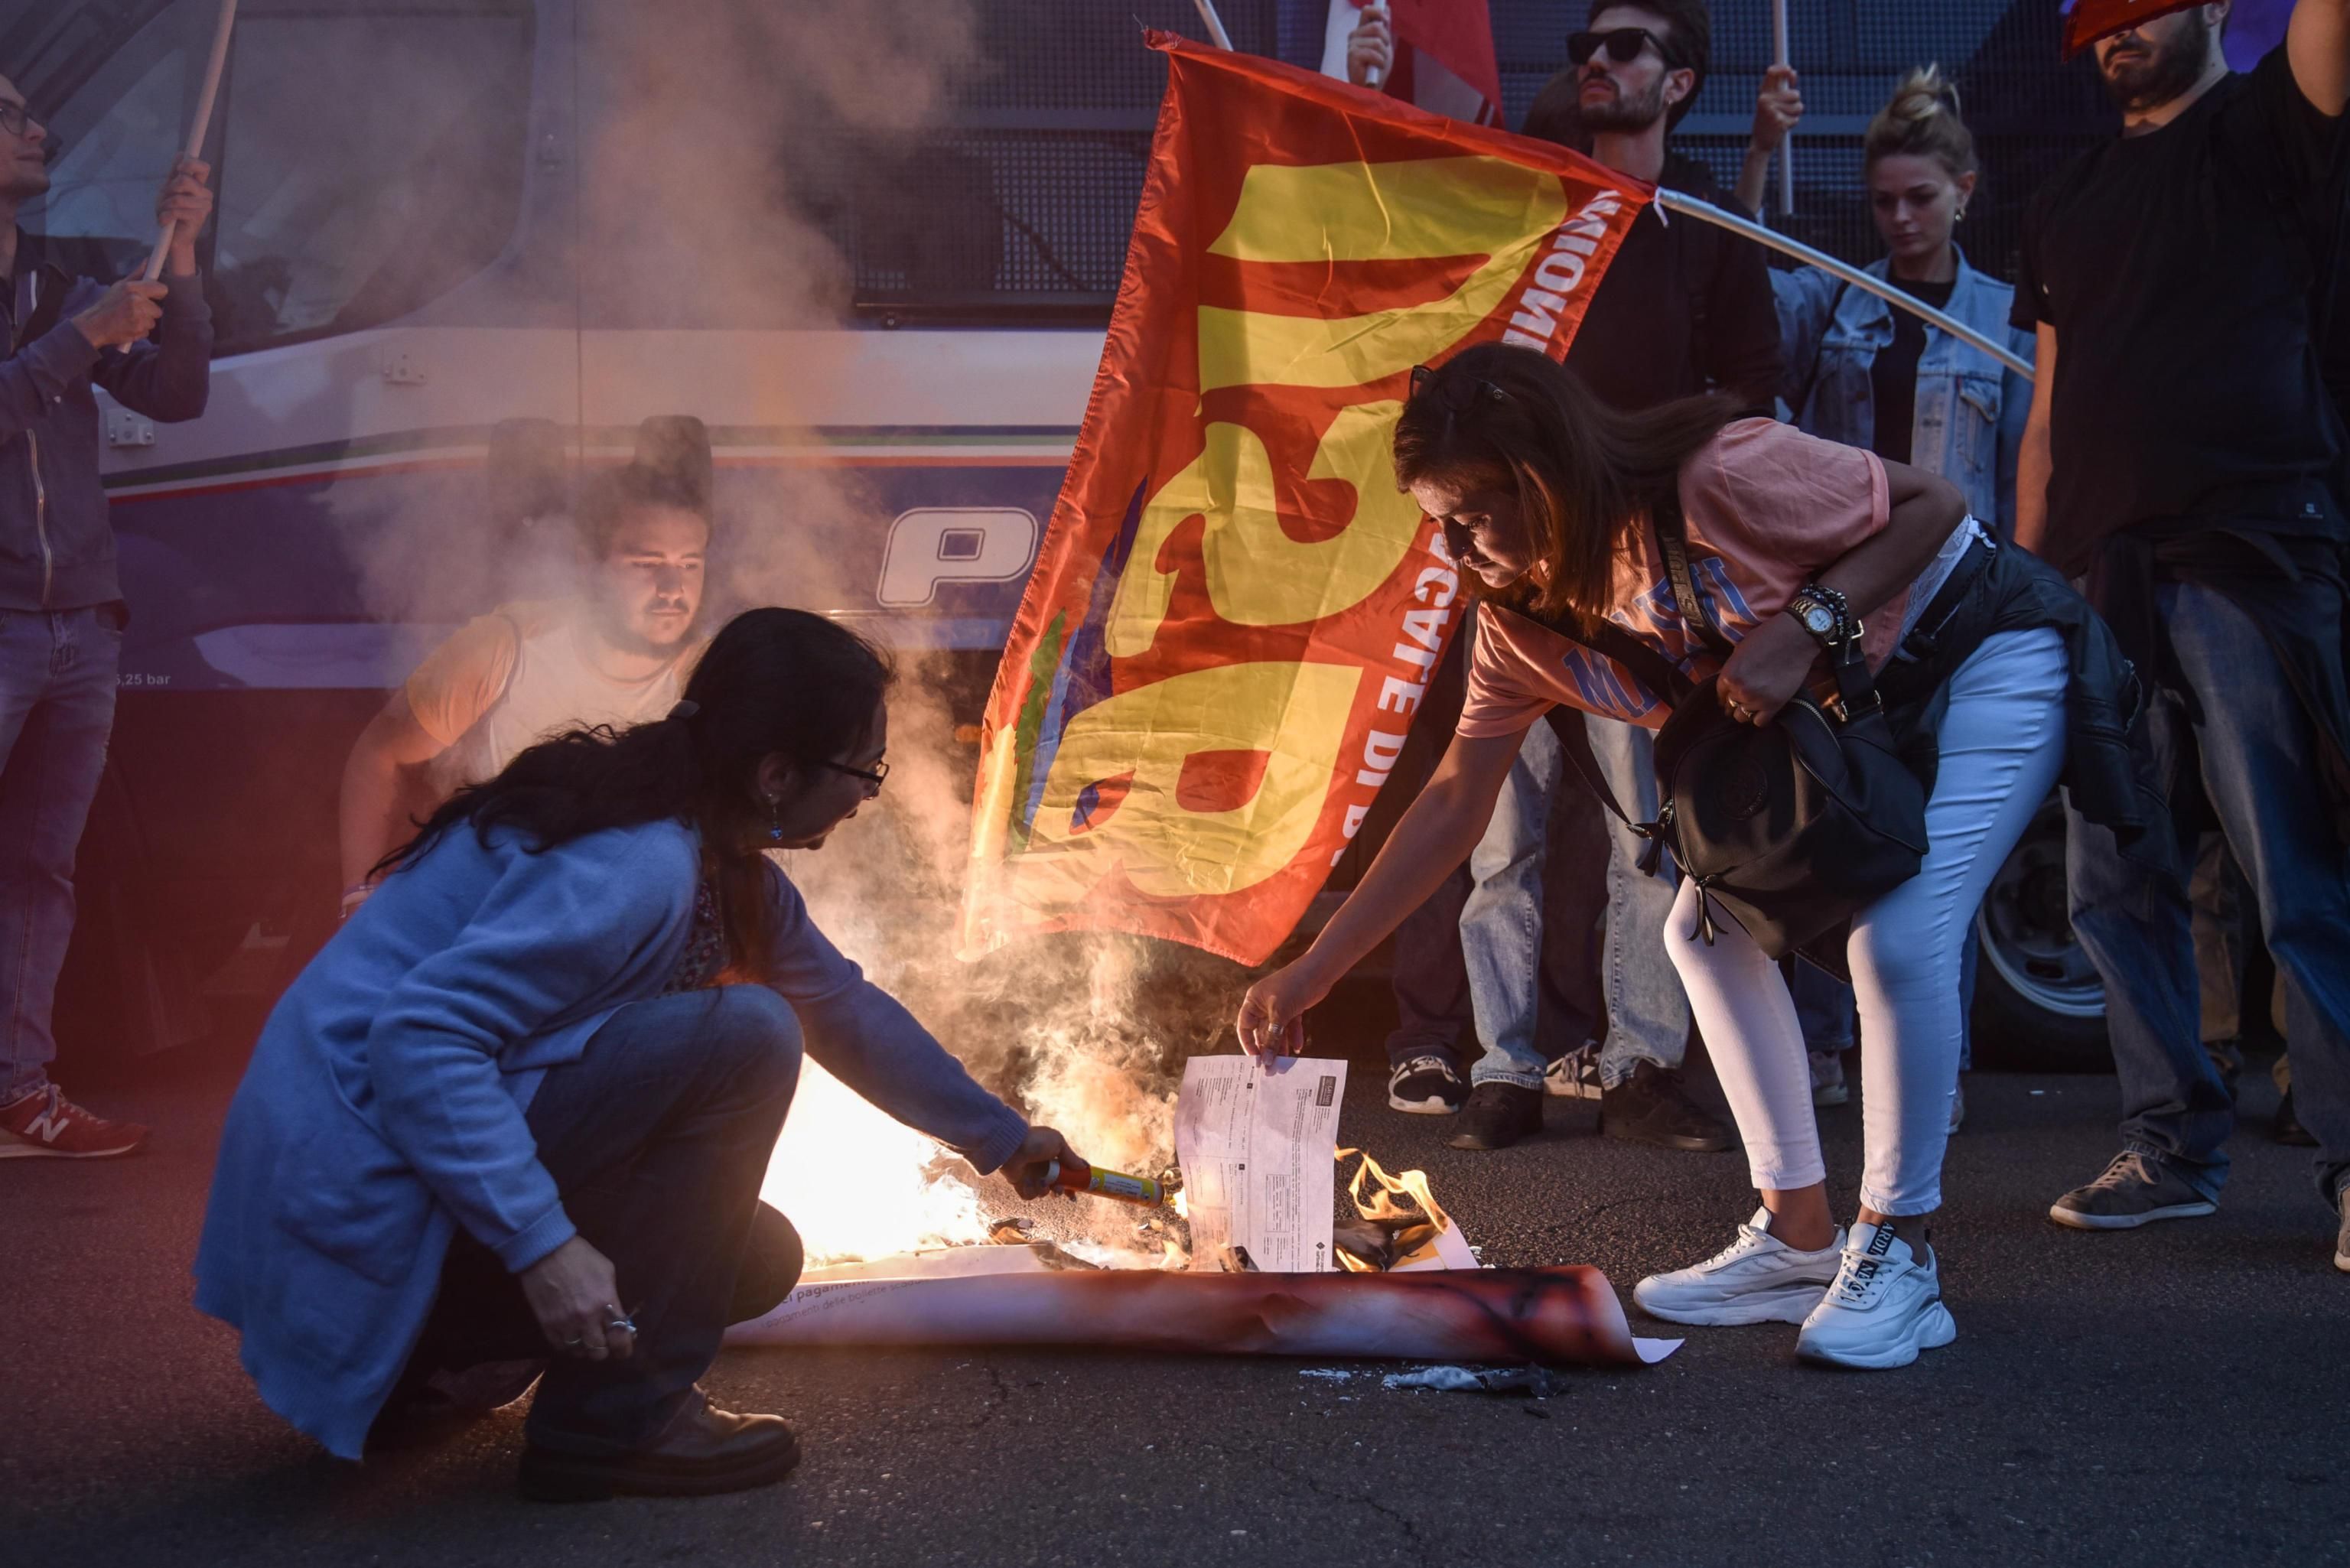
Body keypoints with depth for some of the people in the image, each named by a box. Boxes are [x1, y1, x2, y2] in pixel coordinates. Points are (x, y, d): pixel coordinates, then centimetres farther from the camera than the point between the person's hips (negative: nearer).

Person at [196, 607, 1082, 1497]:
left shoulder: (727, 868, 8)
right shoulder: (635, 866, -24)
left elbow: (844, 1006, 22)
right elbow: (418, 1038, -30)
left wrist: (1001, 1138, 28)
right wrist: (542, 1244, -33)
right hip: (366, 1183, -10)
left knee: (758, 1262, 11)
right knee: (745, 1037, -21)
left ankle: (427, 1354, 16)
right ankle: (617, 1417, -13)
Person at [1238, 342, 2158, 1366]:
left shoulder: (1721, 476, -32)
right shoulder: (1519, 625, -9)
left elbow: (1932, 503, -22)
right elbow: (1453, 801, -4)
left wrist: (1806, 628, -35)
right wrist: (1311, 974, -8)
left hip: (1981, 655, -8)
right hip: (1844, 714, 8)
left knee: (1899, 940, -24)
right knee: (1707, 926, 1)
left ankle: (1896, 1255, -9)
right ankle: (1799, 1239, 10)